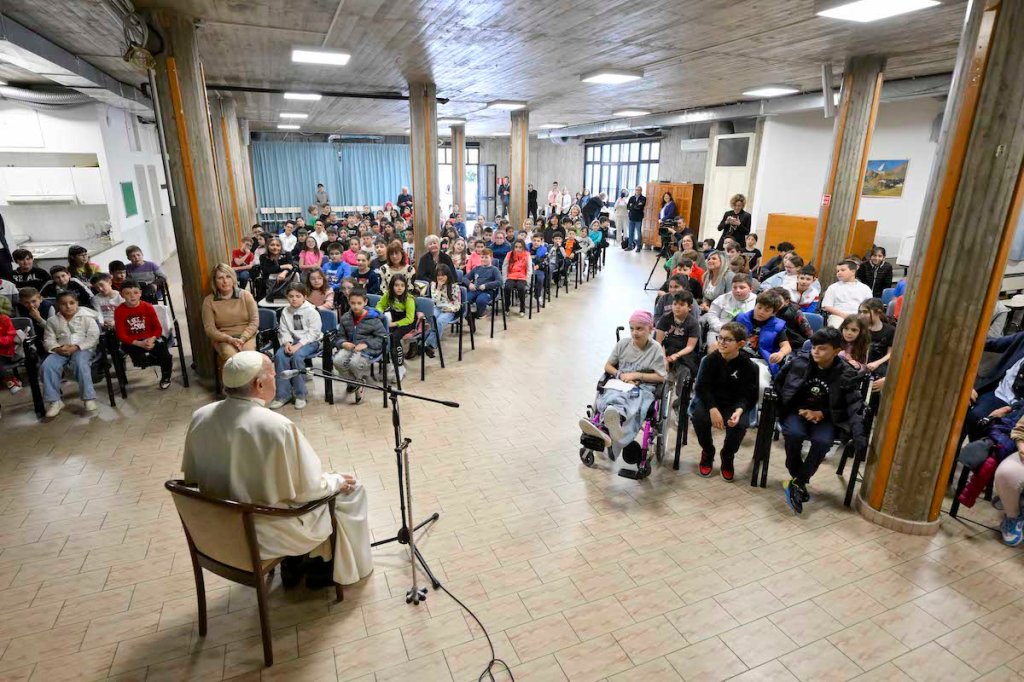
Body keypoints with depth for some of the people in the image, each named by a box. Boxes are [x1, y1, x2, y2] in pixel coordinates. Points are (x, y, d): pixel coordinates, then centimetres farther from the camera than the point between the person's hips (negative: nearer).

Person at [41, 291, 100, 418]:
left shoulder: (87, 317, 3)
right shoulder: (52, 320, 13)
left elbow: (93, 337, -4)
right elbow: (48, 340, 10)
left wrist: (76, 347, -17)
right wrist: (58, 348, -13)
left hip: (82, 349, -4)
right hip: (60, 350, 4)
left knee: (80, 363, -36)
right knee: (47, 365, -25)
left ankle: (89, 398, -28)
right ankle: (54, 401, -16)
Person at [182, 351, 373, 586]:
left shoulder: (199, 417, -10)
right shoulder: (278, 427, -30)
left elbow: (191, 476, 5)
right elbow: (308, 490, -21)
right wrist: (336, 481, -1)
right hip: (266, 535, -7)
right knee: (350, 491, 12)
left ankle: (291, 566, 34)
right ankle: (332, 571, 27)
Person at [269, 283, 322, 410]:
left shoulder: (311, 311, -8)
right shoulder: (285, 312, 8)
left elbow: (313, 333, -13)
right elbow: (284, 331, 8)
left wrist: (298, 346, -22)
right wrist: (287, 343, -14)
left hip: (310, 342, -5)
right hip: (292, 340, 5)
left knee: (297, 356, -33)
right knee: (279, 356, -25)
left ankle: (300, 394, -20)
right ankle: (282, 394, -18)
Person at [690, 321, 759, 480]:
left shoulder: (748, 366, -9)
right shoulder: (710, 359, -8)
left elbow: (747, 395, -9)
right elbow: (702, 387, -12)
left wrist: (739, 410, -31)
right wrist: (712, 409, -27)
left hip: (735, 404, 0)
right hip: (710, 400, 1)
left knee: (739, 424, -31)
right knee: (698, 416, -30)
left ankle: (727, 456, 5)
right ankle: (707, 452, 2)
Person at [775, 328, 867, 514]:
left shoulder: (845, 374, -8)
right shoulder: (799, 361, -7)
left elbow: (854, 404, -7)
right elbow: (778, 384, 1)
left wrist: (821, 413, -20)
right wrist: (799, 410, -6)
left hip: (825, 416, 0)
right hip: (797, 411, 0)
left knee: (822, 441, -30)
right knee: (794, 433, -31)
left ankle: (797, 483, -15)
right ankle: (796, 478, -8)